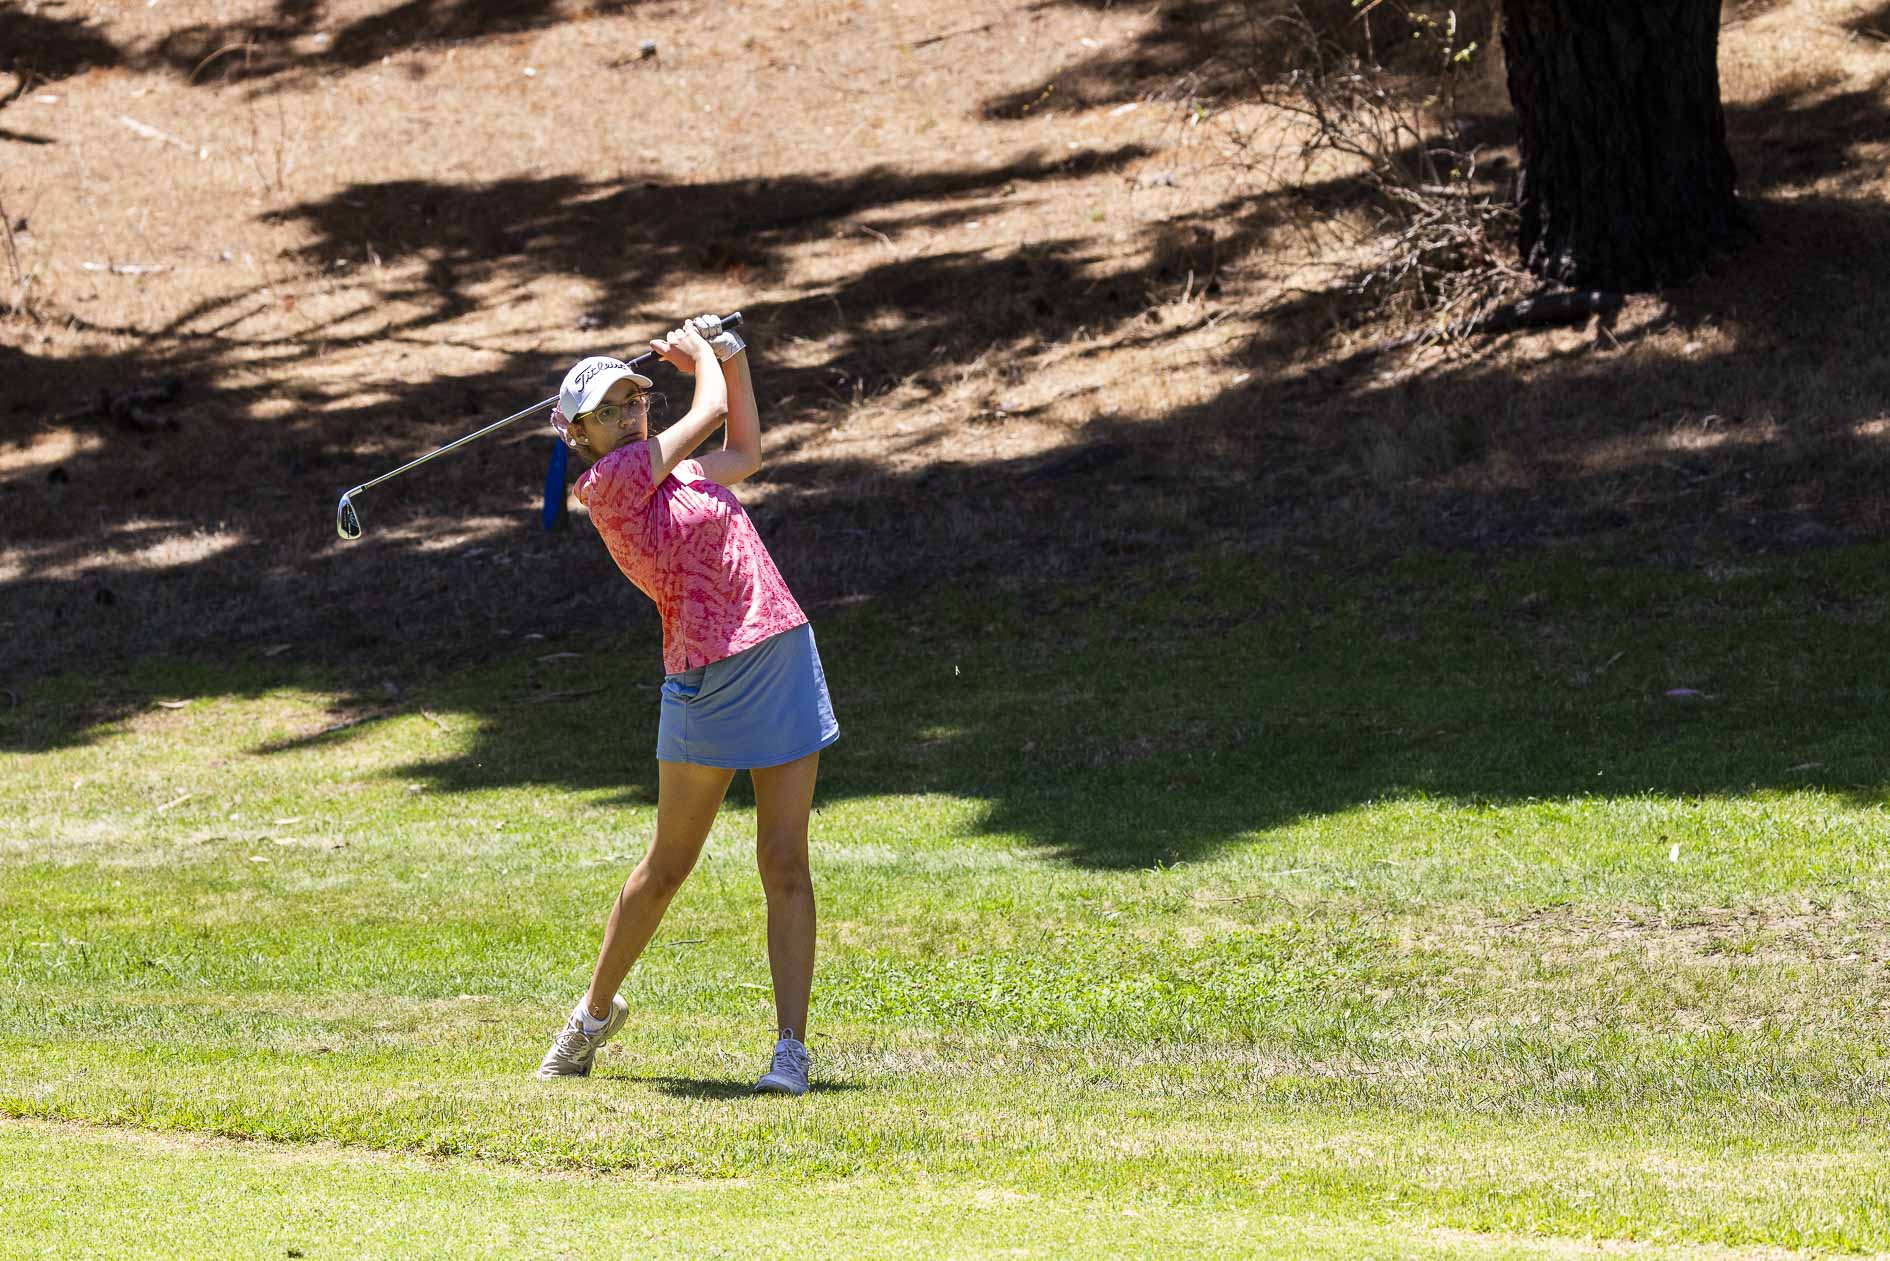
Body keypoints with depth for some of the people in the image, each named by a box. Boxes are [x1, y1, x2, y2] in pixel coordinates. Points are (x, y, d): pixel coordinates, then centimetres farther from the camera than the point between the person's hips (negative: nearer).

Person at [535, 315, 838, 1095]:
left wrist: (730, 356, 25)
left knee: (785, 867, -2)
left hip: (785, 656, 6)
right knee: (668, 867, 8)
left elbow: (745, 452, 34)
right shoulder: (611, 482, -9)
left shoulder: (672, 472, 14)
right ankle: (596, 1012, 28)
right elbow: (711, 411, -5)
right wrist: (700, 354, 13)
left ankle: (791, 1046, -3)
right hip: (707, 679, -6)